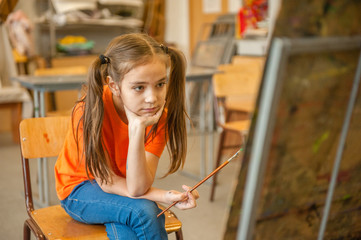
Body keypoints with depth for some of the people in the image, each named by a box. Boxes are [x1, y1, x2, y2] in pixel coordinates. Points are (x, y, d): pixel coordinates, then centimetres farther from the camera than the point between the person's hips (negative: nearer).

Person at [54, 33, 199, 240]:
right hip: (80, 190, -2)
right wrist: (163, 196, -30)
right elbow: (106, 182, -22)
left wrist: (137, 129, -42)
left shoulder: (158, 115, -21)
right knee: (144, 210, -29)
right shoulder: (90, 111, -30)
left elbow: (137, 188, -29)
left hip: (119, 191, 2)